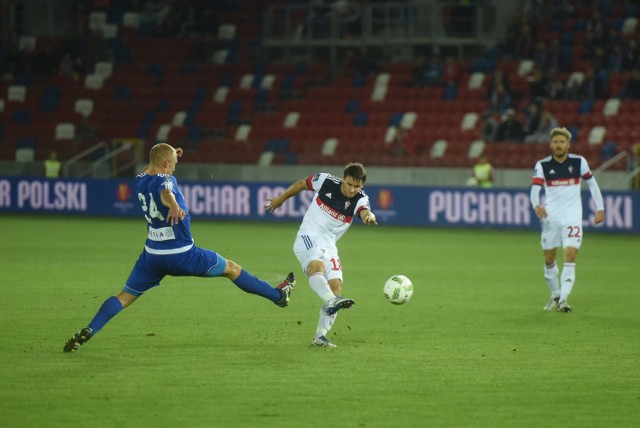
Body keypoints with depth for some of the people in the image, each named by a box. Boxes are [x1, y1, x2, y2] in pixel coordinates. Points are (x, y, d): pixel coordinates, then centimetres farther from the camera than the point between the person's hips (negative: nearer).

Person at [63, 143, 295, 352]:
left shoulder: (140, 181, 5)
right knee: (232, 269, 12)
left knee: (125, 296, 5)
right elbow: (165, 193, -43)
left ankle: (88, 331, -16)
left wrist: (168, 155, 29)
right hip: (183, 255, -6)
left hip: (152, 256, 6)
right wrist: (174, 204, -64)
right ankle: (278, 295, 24)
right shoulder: (166, 180, -17)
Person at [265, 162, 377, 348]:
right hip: (308, 238, -4)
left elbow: (365, 212, -33)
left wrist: (369, 216, -58)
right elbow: (301, 184, 11)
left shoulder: (360, 199, -9)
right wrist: (280, 199, 22)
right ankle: (331, 301, -62)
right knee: (316, 265, -34)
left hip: (328, 246, 4)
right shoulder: (325, 181, -8)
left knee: (336, 286, -10)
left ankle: (320, 336, -3)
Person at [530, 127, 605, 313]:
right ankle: (555, 294, 32)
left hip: (572, 217, -1)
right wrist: (537, 205, -35)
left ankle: (563, 299, -17)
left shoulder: (579, 162, -1)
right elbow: (535, 189, -14)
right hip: (550, 217, 1)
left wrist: (600, 208, 8)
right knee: (549, 259, 10)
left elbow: (592, 183, 12)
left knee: (570, 257, -15)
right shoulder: (542, 165, -3)